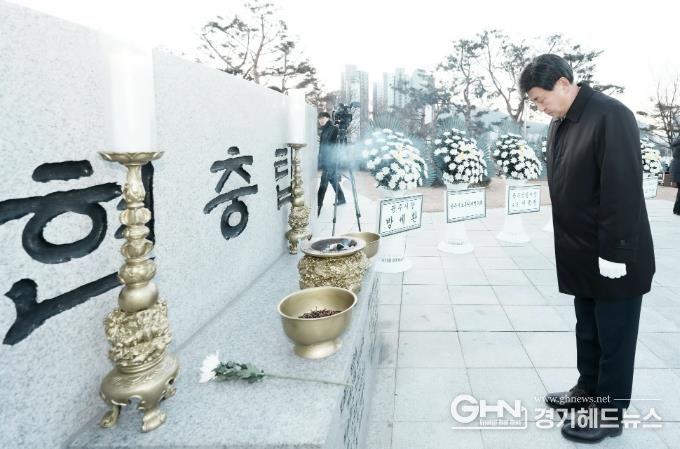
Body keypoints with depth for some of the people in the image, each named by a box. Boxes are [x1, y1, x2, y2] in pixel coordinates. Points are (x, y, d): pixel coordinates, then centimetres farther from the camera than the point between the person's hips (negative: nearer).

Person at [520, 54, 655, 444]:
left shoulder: (612, 117, -17)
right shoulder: (560, 124, 8)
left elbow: (623, 191, -21)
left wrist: (614, 254, -20)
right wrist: (569, 247, 12)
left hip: (612, 258, -8)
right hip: (583, 256, 8)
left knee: (614, 338, 8)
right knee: (588, 331, 20)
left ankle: (609, 414, 23)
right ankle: (588, 390, 37)